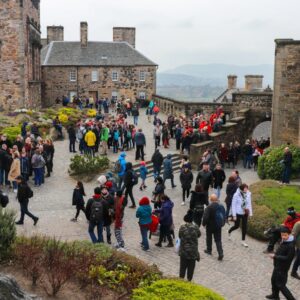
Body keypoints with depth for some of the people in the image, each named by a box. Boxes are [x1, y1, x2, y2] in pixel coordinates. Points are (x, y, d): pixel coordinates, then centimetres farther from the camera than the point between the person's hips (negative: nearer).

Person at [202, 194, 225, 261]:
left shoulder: (209, 208, -21)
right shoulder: (221, 207, -5)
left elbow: (205, 217, -22)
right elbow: (224, 216, 2)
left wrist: (204, 223, -5)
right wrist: (222, 223, 14)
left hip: (210, 226, -3)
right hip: (218, 226, 4)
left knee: (209, 238, 20)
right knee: (218, 240, 8)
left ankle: (209, 250, 36)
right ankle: (220, 253, -3)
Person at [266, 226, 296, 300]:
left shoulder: (291, 246, -26)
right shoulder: (283, 241, 2)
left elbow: (287, 258, -26)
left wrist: (275, 256, -22)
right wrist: (275, 255, 0)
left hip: (282, 268, -9)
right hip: (277, 266, 9)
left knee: (280, 285, -2)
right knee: (274, 280, 23)